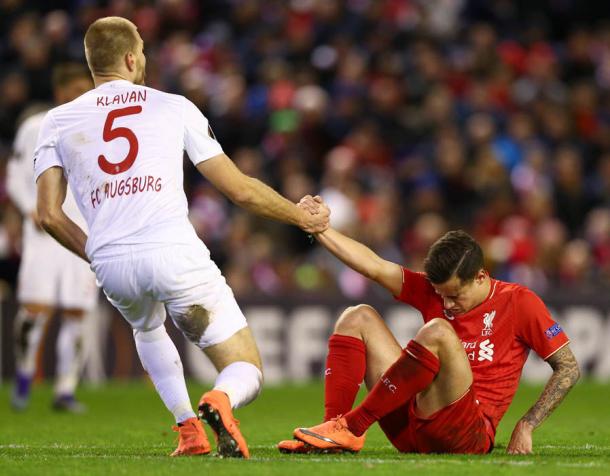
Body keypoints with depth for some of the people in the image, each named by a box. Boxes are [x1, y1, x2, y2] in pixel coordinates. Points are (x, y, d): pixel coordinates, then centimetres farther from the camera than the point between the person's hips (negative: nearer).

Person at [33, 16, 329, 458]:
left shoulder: (58, 122, 15)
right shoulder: (174, 108, 12)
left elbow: (49, 215, 7)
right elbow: (241, 190, 12)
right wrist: (302, 216, 28)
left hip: (111, 262, 2)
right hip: (175, 253, -2)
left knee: (147, 327, 39)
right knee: (247, 374, 9)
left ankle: (188, 427, 18)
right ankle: (221, 400, -30)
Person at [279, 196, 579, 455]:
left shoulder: (519, 302, -2)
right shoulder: (432, 289, 12)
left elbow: (569, 369, -1)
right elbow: (374, 267, 5)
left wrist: (525, 427, -10)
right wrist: (318, 228, -4)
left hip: (468, 434, -6)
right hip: (412, 434, 6)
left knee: (437, 331, -30)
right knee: (358, 318, 1)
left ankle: (351, 427, -26)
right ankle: (333, 432, -18)